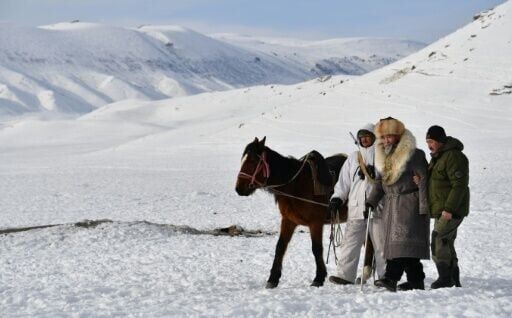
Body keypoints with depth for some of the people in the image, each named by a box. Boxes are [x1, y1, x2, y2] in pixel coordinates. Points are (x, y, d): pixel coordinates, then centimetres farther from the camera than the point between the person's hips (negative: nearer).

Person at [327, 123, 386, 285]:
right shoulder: (353, 158, 17)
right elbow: (344, 181, 16)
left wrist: (375, 174, -17)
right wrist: (337, 197, 4)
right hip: (356, 206, 3)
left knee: (380, 243, 2)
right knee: (350, 241, -3)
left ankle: (385, 275, 9)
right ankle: (345, 274, -4)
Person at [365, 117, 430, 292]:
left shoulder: (413, 154, -8)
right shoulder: (383, 156, 15)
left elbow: (422, 180, -11)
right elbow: (380, 182, 21)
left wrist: (423, 207, -15)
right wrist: (371, 202, 9)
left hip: (409, 203, -8)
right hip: (391, 205, 8)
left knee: (402, 240, -15)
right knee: (394, 241, 5)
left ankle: (391, 277, -26)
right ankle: (416, 280, 9)